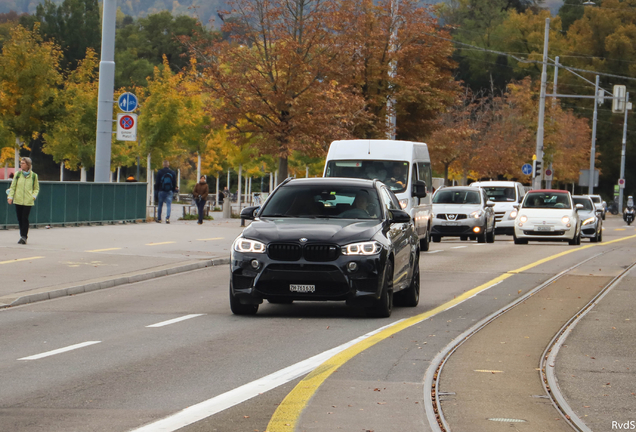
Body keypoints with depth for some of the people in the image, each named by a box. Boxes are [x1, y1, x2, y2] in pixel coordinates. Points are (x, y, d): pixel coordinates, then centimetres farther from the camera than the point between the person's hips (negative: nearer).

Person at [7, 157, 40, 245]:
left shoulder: (33, 176, 3)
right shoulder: (17, 174, 6)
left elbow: (36, 188, 13)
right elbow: (13, 186, 9)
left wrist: (33, 196, -4)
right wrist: (10, 196, -3)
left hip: (28, 201, -2)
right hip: (18, 200, 2)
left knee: (25, 218, -11)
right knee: (20, 218, 5)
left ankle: (24, 237, -8)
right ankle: (23, 236, 17)